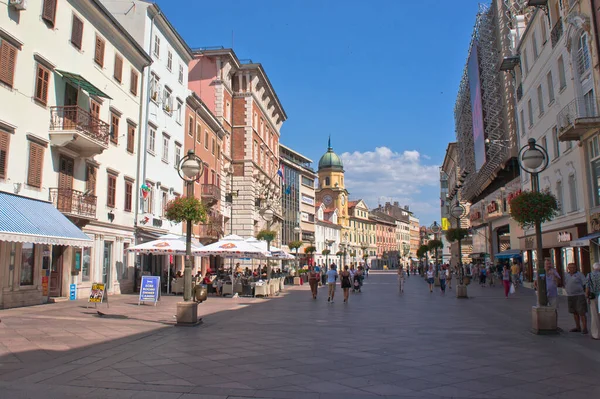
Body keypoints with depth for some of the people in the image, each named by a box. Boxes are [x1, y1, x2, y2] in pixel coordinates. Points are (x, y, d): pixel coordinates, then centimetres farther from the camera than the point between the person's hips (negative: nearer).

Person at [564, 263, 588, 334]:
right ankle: (578, 328, 20)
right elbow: (565, 284, 15)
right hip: (570, 296, 6)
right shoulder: (566, 275, 8)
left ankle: (584, 329, -3)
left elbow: (584, 285, -7)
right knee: (575, 313, 11)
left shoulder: (579, 274, -7)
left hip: (579, 296, -5)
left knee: (582, 313, -7)